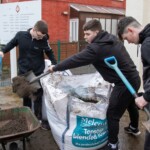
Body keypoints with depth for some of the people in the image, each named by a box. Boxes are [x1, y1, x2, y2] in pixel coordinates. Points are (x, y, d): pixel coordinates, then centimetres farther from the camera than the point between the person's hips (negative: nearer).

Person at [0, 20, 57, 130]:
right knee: (26, 96, 12)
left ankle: (40, 119, 16)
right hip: (24, 72, 1)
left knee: (38, 97, 5)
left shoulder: (44, 40, -13)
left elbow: (49, 52, 3)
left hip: (38, 72, -1)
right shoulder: (20, 35, -11)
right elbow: (12, 43, 11)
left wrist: (55, 64, -4)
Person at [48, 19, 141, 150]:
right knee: (130, 104, 31)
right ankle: (134, 128, 56)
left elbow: (76, 60, -17)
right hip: (134, 78, 10)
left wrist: (55, 68, -5)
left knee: (112, 114, 1)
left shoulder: (96, 48, -22)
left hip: (124, 83, -10)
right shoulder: (112, 38, 6)